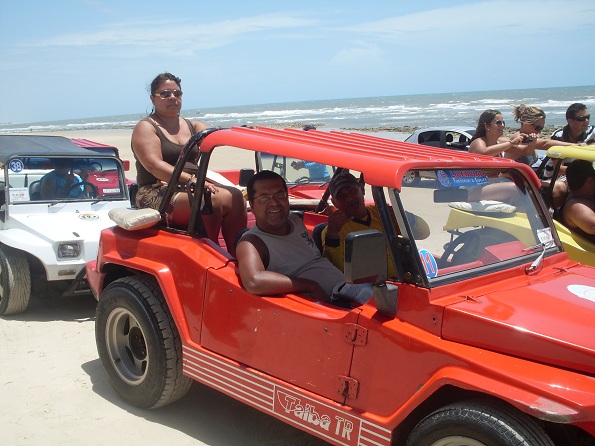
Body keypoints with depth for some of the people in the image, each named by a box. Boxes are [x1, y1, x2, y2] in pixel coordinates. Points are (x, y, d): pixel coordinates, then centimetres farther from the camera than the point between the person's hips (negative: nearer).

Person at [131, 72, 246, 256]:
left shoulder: (192, 126, 20)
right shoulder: (146, 127, 1)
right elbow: (154, 165, -15)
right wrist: (191, 179, -27)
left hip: (190, 189, 6)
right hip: (157, 194, -6)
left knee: (235, 196, -20)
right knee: (211, 201, -31)